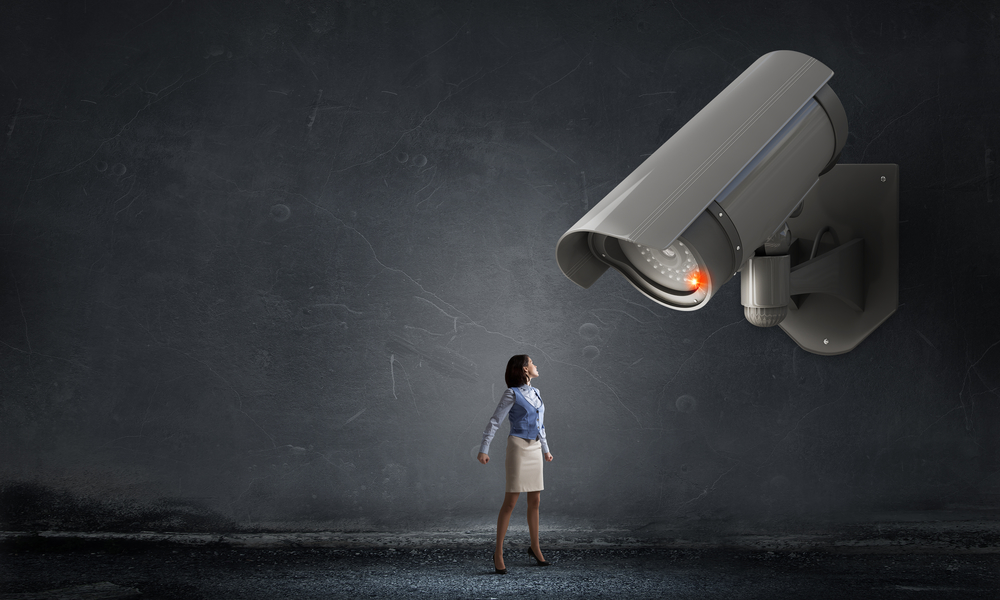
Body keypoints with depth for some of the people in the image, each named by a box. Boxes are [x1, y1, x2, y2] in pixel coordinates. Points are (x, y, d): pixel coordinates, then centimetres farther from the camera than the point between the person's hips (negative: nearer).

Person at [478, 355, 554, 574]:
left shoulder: (535, 393, 13)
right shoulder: (512, 394, -9)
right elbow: (494, 422, -10)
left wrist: (545, 449, 29)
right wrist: (484, 449, -16)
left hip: (535, 449, 7)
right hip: (518, 447, -7)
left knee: (535, 500, 10)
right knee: (511, 501, -8)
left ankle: (535, 547, 24)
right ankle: (498, 552, -2)